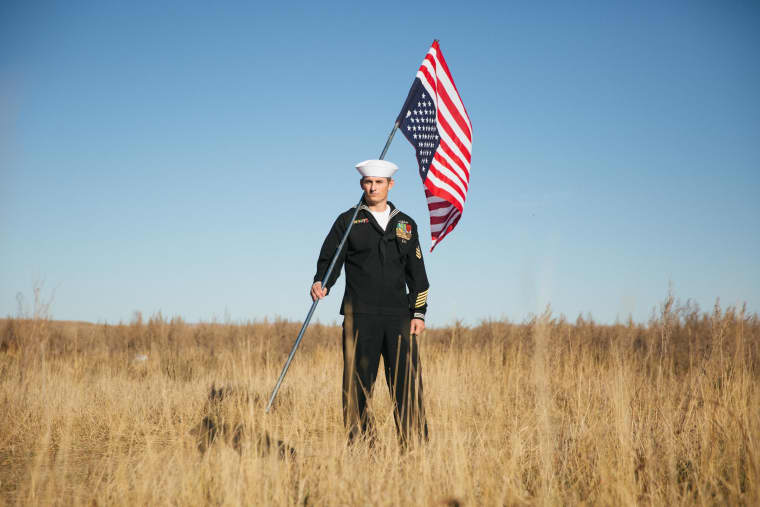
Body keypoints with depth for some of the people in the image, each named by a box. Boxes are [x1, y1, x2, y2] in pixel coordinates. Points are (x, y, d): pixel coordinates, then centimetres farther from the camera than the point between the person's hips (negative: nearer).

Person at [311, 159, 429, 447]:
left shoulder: (405, 224, 16)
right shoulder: (348, 221, 9)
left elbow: (416, 272, 16)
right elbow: (329, 260, 4)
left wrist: (419, 313, 7)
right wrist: (321, 284, -17)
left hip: (398, 315, 2)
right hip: (360, 317, -2)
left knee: (408, 382, -3)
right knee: (358, 385, -1)